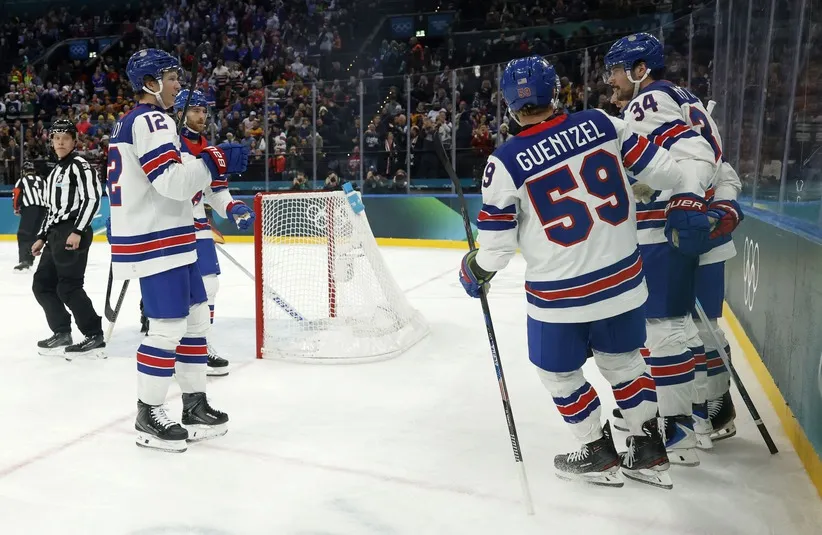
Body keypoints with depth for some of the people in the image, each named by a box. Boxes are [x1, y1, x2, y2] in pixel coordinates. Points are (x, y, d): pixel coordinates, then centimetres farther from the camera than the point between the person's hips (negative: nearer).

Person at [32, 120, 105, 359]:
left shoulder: (79, 164, -7)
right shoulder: (55, 171, 21)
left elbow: (92, 198, -17)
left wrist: (78, 231, -23)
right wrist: (42, 237, 21)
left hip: (73, 232, -9)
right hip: (56, 233, 10)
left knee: (68, 287, -11)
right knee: (42, 284, 10)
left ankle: (95, 336, -5)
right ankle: (62, 334, 18)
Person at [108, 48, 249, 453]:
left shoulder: (129, 122, 21)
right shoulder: (150, 120, -12)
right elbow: (171, 181, -23)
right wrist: (215, 161, -16)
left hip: (165, 239, 11)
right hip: (156, 241, -11)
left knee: (196, 318, 12)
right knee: (169, 327, -6)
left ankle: (194, 404, 20)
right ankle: (148, 415, 7)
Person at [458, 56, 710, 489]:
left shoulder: (505, 162, -13)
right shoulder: (601, 125, -4)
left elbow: (497, 240, -7)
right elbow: (656, 165, 1)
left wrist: (476, 271, 11)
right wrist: (685, 198, 15)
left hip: (560, 293, -4)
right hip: (623, 279, 4)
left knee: (558, 371, 20)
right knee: (622, 360, 24)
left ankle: (599, 455, 32)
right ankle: (650, 453, 35)